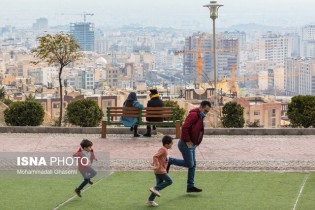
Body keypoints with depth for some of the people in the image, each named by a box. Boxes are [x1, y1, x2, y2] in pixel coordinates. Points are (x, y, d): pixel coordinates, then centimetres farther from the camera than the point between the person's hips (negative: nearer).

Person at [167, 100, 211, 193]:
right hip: (186, 144, -10)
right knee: (189, 164, -7)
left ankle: (190, 186, 14)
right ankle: (170, 161, 6)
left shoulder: (200, 117, 15)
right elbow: (185, 127, -27)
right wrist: (187, 141, -23)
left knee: (193, 165, 10)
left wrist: (195, 143, 13)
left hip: (192, 144, 10)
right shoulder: (194, 115, -17)